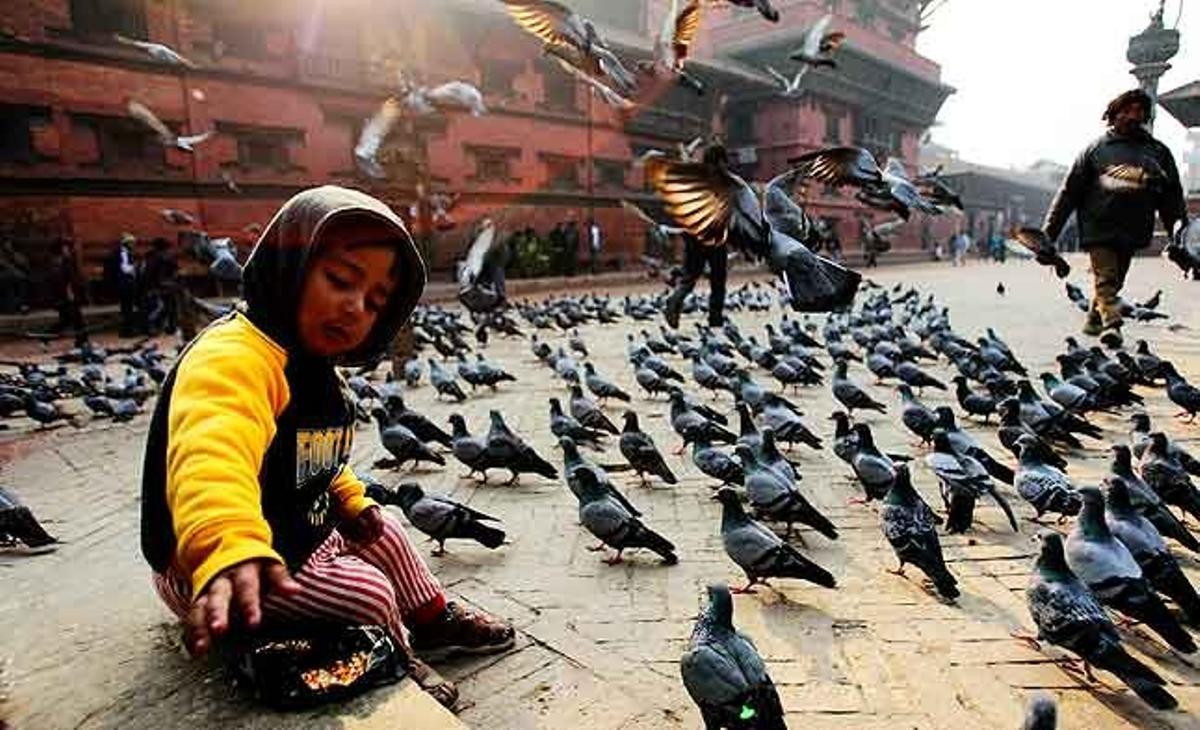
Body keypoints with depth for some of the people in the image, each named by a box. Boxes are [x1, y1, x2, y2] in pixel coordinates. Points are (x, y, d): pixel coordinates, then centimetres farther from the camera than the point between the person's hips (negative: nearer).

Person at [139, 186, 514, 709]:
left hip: (300, 537, 10)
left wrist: (350, 501, 7)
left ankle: (433, 619, 42)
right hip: (206, 571, -10)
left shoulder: (315, 368, 5)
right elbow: (214, 452, -52)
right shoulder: (232, 356, -30)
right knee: (368, 590, -20)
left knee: (383, 534, 20)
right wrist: (231, 549, -68)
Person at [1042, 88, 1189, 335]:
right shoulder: (1097, 149, 4)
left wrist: (1179, 231, 0)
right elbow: (1069, 192, 2)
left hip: (1133, 233, 4)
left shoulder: (1158, 152, 13)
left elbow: (1172, 197, 12)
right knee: (1105, 281, -12)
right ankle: (1112, 326, -18)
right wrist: (1048, 233, -2)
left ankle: (1094, 321, 23)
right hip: (1099, 229, -4)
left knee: (1112, 283, 10)